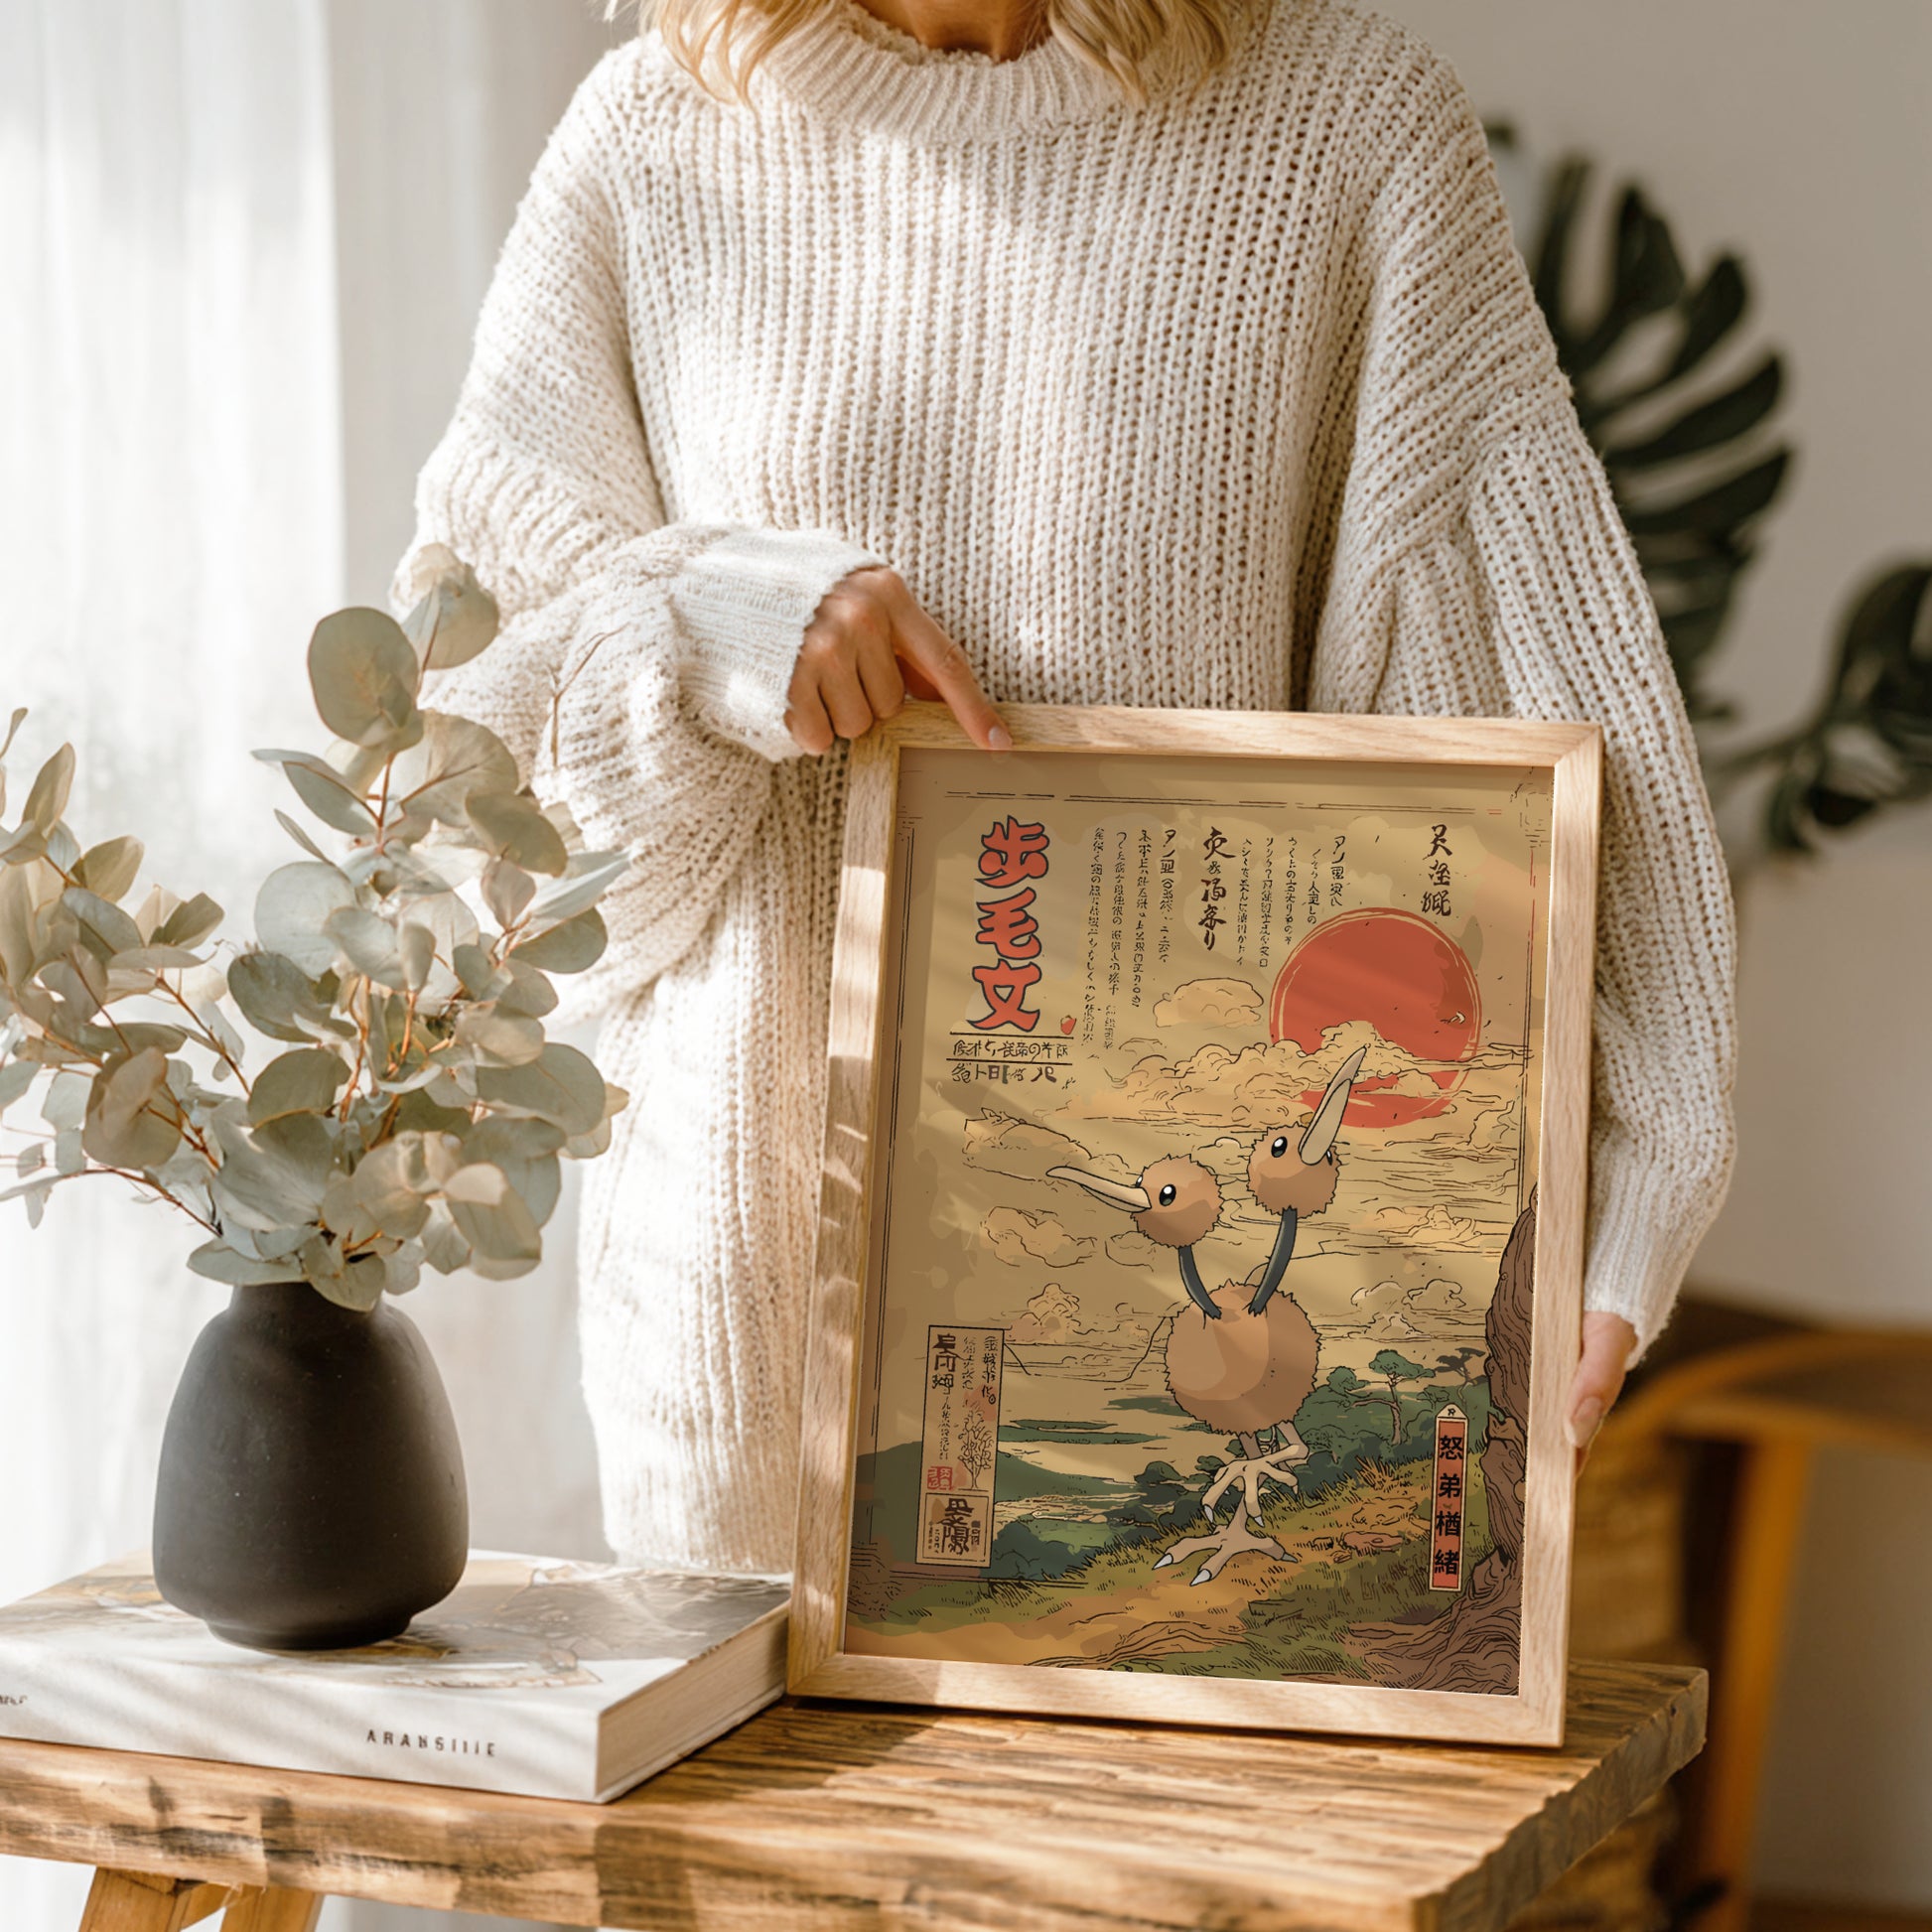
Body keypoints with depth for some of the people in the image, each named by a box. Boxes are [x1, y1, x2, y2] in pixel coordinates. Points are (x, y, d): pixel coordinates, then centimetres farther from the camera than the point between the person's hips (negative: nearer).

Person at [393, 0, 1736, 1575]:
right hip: (757, 1193, 2)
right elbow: (455, 656, 7)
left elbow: (1554, 674, -8)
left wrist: (1610, 1193, -17)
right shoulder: (654, 137, 3)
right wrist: (705, 627, -15)